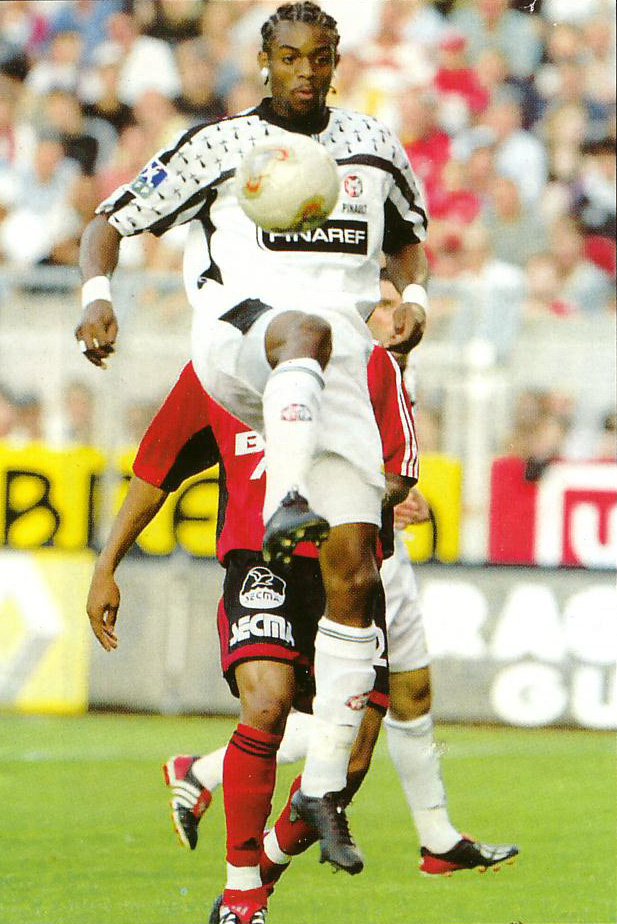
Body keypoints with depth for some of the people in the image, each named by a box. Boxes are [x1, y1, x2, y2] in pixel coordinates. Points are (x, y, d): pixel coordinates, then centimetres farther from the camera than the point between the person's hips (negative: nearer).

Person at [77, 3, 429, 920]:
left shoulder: (373, 148, 19)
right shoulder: (222, 147, 8)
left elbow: (409, 235, 35)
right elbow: (112, 221, 11)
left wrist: (413, 297, 13)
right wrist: (98, 297, -9)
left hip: (338, 376, 4)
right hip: (237, 339, -4)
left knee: (355, 571, -6)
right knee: (307, 328, -43)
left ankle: (324, 784, 1)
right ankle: (287, 502, -67)